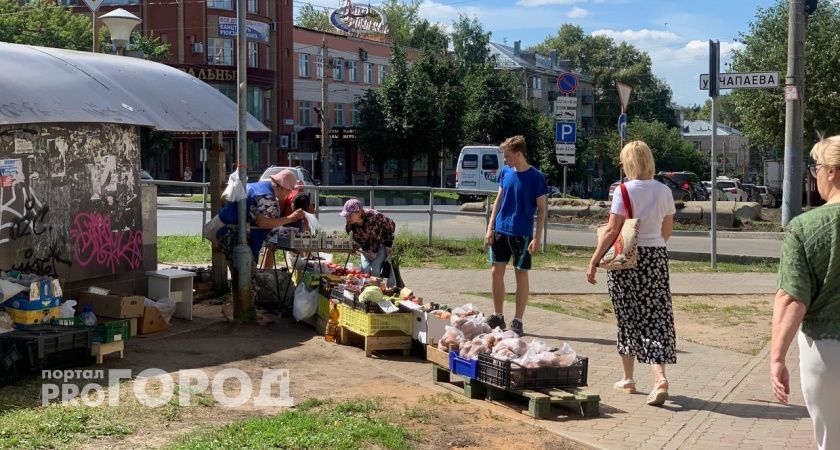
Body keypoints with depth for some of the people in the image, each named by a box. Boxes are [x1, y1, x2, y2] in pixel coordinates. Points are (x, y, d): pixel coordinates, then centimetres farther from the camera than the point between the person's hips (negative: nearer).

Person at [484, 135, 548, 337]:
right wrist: (490, 227, 6)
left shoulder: (536, 177, -10)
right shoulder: (505, 172, 4)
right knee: (496, 271, 8)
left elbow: (541, 209, -8)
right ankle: (498, 316, 21)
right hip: (500, 230, 5)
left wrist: (537, 238, -13)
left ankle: (517, 321, 9)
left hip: (522, 233, -5)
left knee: (521, 275, 2)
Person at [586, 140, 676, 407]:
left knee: (628, 317, 9)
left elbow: (612, 231, -13)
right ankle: (659, 376, -14)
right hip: (656, 257, 3)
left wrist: (594, 261, -7)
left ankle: (628, 379, 20)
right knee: (656, 316, 3)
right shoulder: (664, 191, 3)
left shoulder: (624, 191, -10)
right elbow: (667, 231, 11)